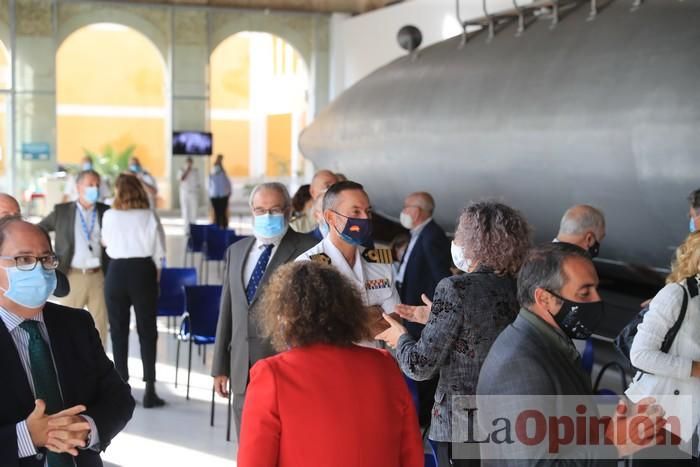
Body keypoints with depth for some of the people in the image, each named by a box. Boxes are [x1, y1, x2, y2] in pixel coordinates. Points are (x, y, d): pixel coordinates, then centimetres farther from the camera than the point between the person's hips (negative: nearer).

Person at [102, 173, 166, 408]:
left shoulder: (109, 216, -3)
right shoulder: (149, 216, -5)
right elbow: (158, 252, -3)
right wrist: (156, 277, 10)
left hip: (117, 272, 0)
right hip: (143, 271, 0)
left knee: (118, 331, 10)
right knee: (147, 331, 6)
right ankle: (149, 390, 2)